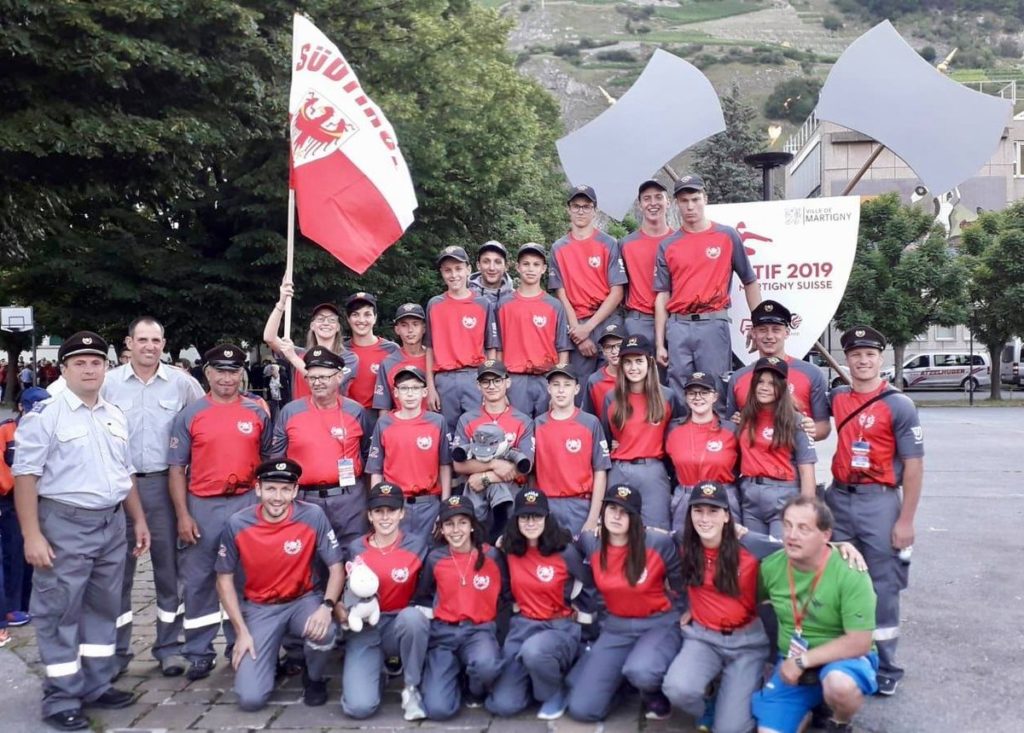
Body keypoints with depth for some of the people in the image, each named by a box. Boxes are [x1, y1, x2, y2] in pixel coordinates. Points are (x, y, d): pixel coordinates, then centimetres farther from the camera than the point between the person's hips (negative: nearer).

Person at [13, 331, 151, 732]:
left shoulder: (115, 416, 11)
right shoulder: (45, 414, -8)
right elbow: (25, 475, -12)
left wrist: (139, 520, 17)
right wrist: (32, 534, -18)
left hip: (111, 523, 7)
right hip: (64, 524, -6)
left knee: (103, 607, 15)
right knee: (59, 612, 2)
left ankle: (97, 685, 28)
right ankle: (61, 699, 13)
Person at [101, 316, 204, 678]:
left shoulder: (182, 383, 0)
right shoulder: (108, 383, 1)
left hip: (163, 484, 0)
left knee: (169, 565, 7)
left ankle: (169, 645, 18)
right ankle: (115, 649, 20)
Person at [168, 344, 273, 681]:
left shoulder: (258, 413, 5)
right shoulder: (190, 415, 2)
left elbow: (268, 460, 11)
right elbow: (177, 468, 1)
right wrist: (183, 515, -6)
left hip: (247, 503, 1)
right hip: (202, 506, -1)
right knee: (198, 581, 5)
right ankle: (199, 653, 17)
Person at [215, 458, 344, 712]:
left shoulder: (313, 516, -15)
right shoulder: (237, 524, -13)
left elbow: (336, 568, -9)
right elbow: (224, 580, -1)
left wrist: (327, 606, -28)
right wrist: (242, 631, -7)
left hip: (304, 601, 0)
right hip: (259, 608, 1)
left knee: (323, 631, -36)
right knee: (250, 698, -13)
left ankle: (315, 679, 1)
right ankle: (271, 654, 23)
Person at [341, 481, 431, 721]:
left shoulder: (417, 546, -6)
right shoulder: (356, 549, -1)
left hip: (401, 626, -1)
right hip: (364, 629, 1)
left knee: (413, 616, -38)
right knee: (359, 706, -20)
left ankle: (411, 688, -12)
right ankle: (381, 661, 16)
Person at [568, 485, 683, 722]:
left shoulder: (659, 543, -16)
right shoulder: (590, 543, -7)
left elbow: (680, 584, -1)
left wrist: (682, 620, 4)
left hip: (659, 624, -3)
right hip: (616, 628, 4)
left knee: (641, 672, -38)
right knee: (582, 709, -7)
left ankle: (655, 693, -1)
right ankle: (625, 675, 21)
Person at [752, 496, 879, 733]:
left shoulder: (850, 574, -22)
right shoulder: (771, 566, -9)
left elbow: (859, 642, -23)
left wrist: (803, 660, -22)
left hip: (843, 659, -4)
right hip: (792, 664, 4)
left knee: (839, 684, -38)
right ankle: (811, 706, 23)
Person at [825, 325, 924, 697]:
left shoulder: (899, 405, -7)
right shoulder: (837, 397, 7)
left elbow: (913, 465, -9)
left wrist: (906, 520, -12)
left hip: (879, 501, -5)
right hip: (838, 498, 5)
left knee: (882, 587, 1)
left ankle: (886, 668, 14)